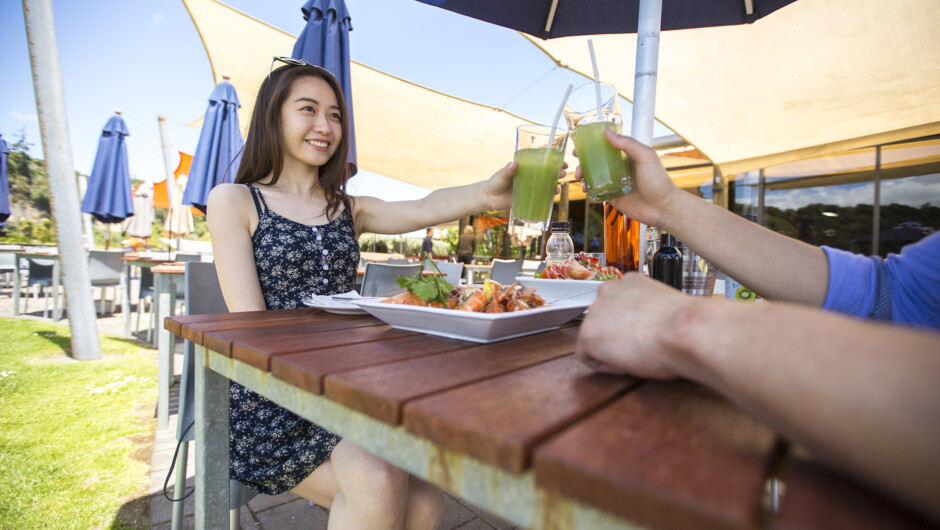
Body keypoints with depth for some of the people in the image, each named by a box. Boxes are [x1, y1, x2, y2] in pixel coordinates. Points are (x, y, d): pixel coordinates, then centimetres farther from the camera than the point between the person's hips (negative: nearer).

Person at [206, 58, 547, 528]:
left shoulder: (351, 209, 13)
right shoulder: (233, 201, 2)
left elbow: (423, 210, -9)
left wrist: (486, 194, -30)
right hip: (270, 402, -3)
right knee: (379, 483, -27)